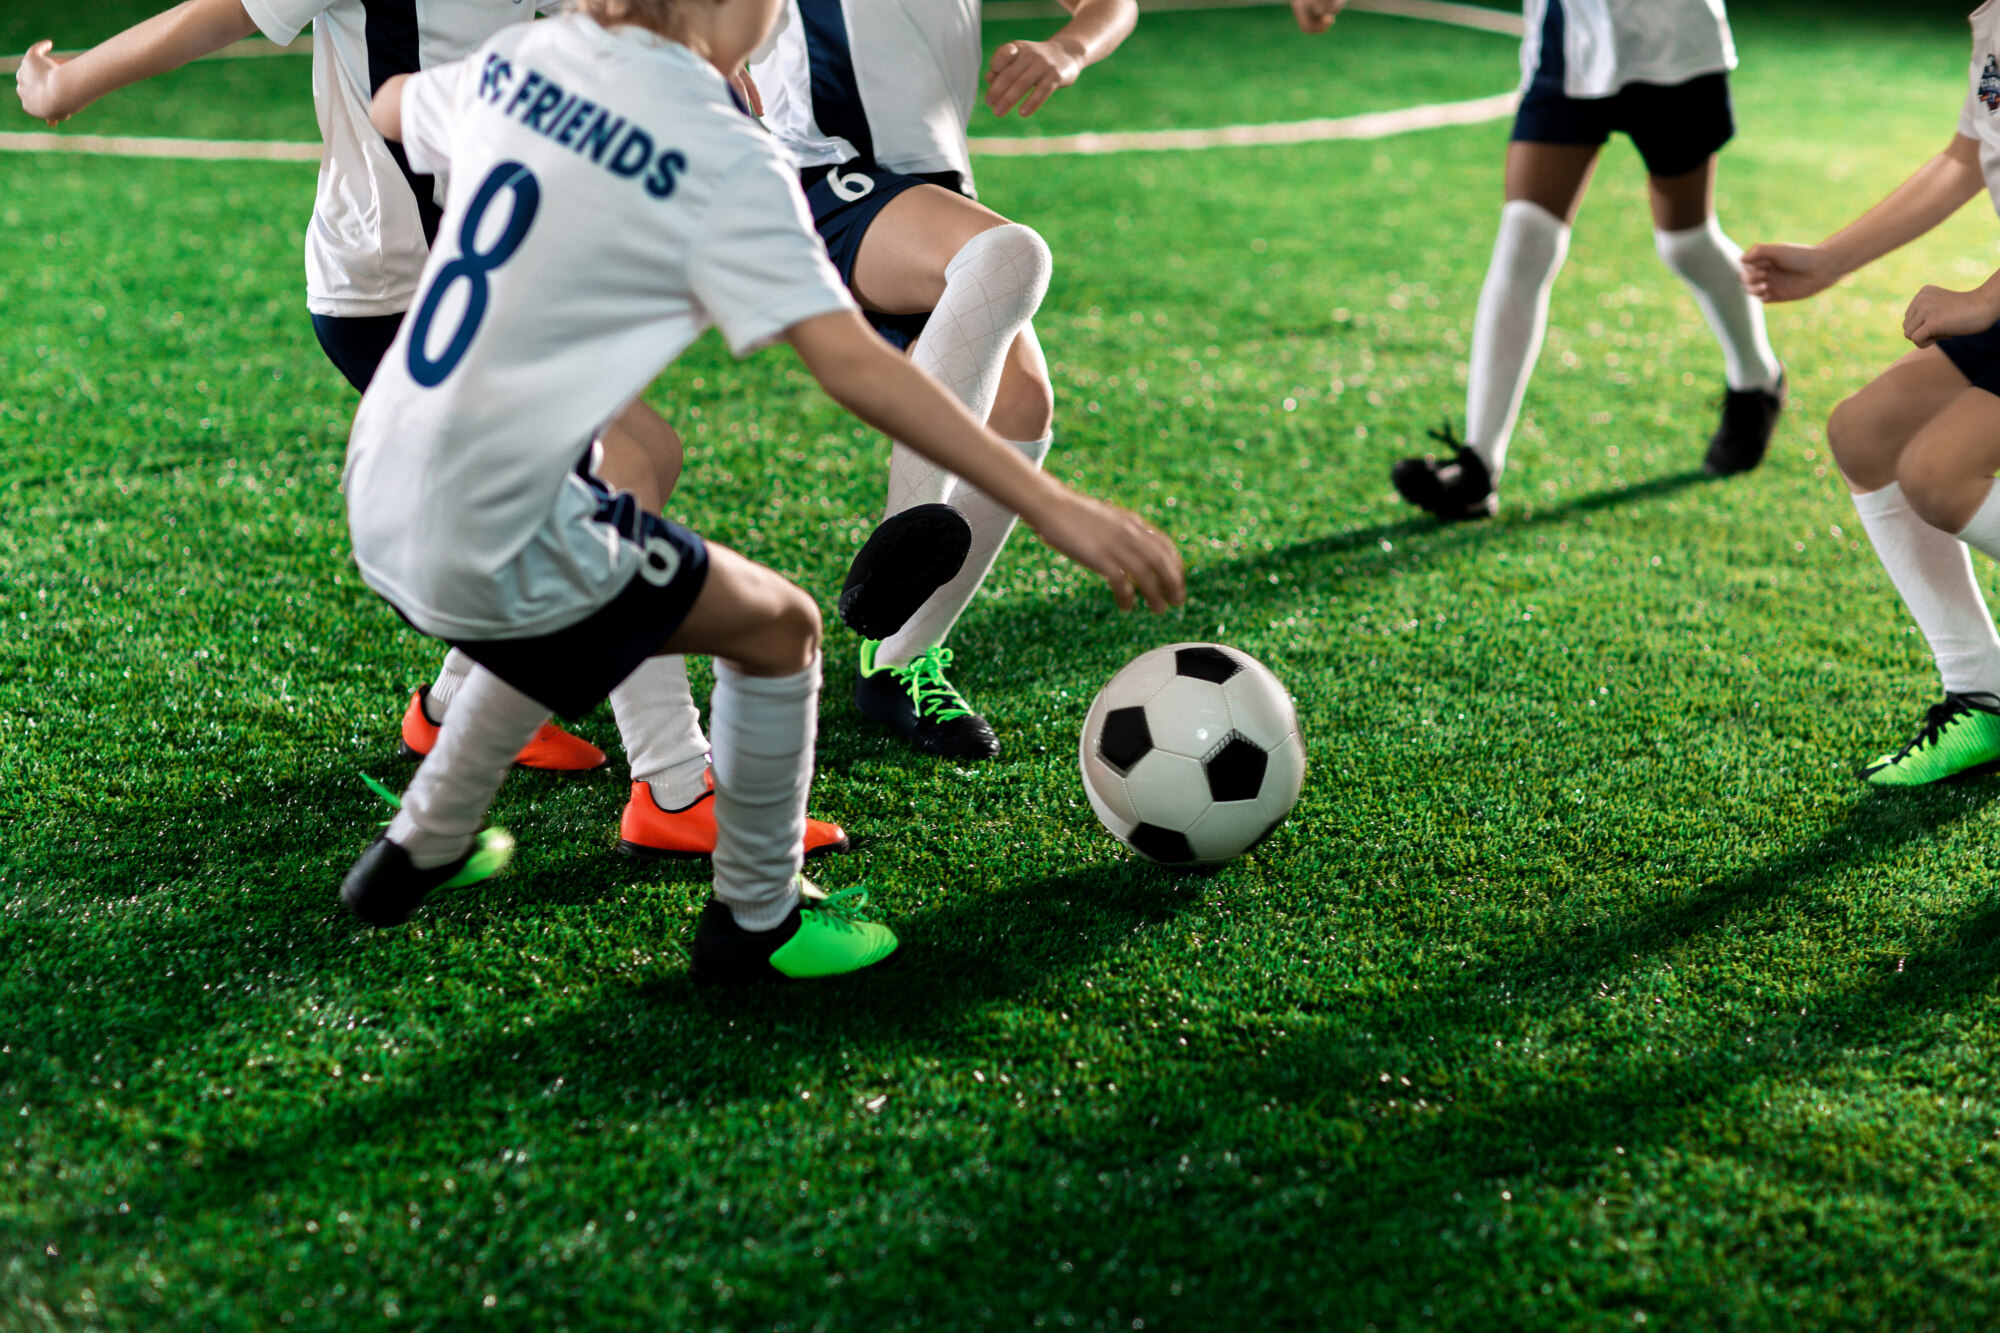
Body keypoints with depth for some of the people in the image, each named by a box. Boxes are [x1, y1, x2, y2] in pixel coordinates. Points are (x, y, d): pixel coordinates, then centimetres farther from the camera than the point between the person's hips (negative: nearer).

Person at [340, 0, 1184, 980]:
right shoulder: (724, 160, -17)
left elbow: (390, 107, 26)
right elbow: (852, 365, -25)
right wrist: (1053, 507, -25)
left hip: (382, 505, 8)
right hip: (494, 541, -8)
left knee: (549, 623, 36)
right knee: (779, 628, 10)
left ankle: (421, 848, 48)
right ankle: (755, 920, 24)